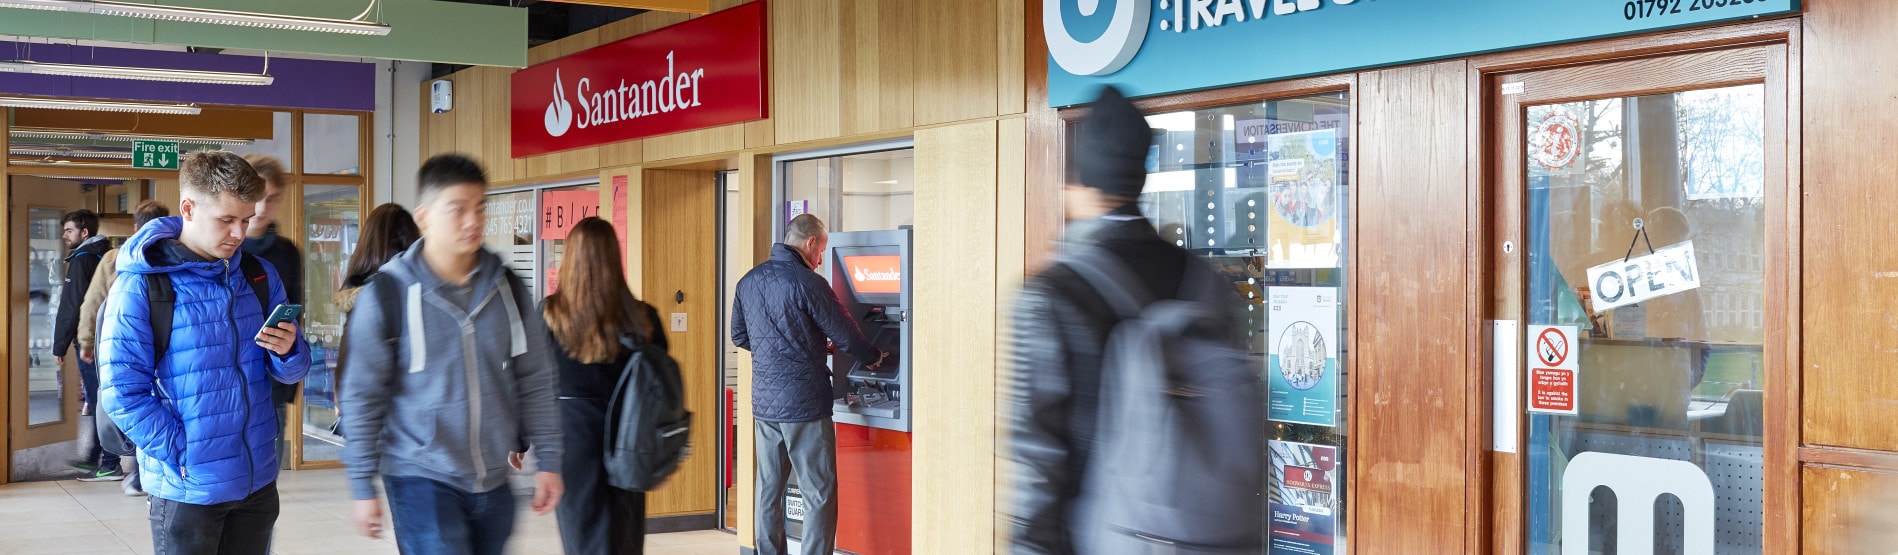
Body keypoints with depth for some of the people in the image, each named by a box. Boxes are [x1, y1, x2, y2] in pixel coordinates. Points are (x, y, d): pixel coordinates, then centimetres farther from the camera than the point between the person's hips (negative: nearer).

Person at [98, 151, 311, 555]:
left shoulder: (260, 275, 5)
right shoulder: (140, 286, -10)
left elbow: (291, 371, 8)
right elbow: (122, 395, -13)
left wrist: (288, 352, -14)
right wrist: (185, 457, -17)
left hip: (259, 480, 5)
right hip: (188, 488, -5)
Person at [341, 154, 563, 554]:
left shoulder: (507, 288, 3)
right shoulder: (386, 294, -9)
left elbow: (535, 382, 8)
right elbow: (362, 397, -5)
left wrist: (547, 461, 4)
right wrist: (363, 486, -5)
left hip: (494, 483, 5)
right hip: (421, 479, -4)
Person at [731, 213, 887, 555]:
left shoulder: (749, 281, 7)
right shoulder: (808, 284, -14)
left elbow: (739, 337, 18)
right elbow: (846, 337, -8)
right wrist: (874, 358, 11)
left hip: (764, 403, 7)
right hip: (804, 404, -7)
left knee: (769, 489, 14)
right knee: (819, 494, -1)